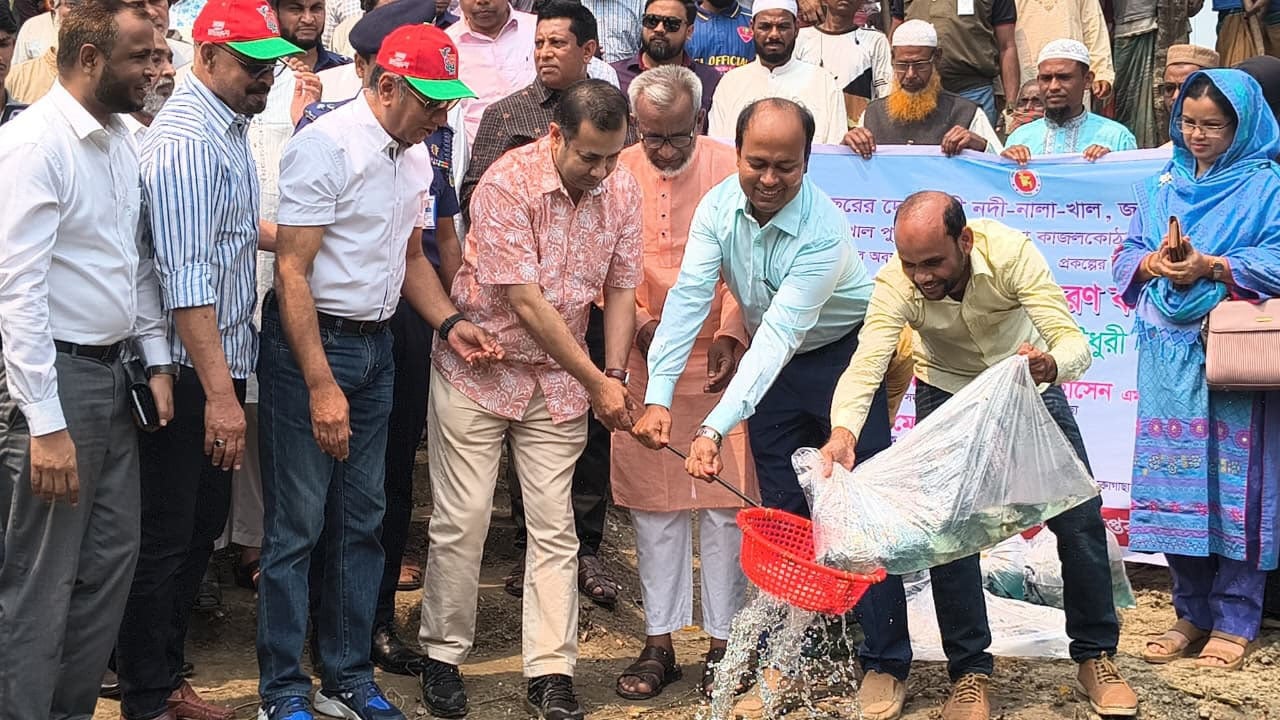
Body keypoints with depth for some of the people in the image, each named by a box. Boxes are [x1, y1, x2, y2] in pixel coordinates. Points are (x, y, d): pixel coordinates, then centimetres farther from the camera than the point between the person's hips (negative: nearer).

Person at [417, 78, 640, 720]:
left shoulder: (621, 190, -4)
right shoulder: (508, 183, -21)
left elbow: (620, 289, 2)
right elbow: (527, 303, -22)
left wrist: (615, 374, -11)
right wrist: (597, 382, -20)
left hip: (559, 379, 4)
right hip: (478, 371, -4)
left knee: (554, 527, 1)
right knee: (461, 521, 0)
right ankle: (442, 655, 17)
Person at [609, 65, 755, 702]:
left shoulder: (730, 168, -6)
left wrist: (730, 335, -17)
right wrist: (639, 323, -12)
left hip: (721, 360, -1)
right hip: (645, 363, 2)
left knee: (725, 503, 2)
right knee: (653, 504, 7)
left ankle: (723, 643, 12)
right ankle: (659, 644, 16)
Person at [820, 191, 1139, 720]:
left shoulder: (1011, 253, -34)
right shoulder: (896, 283, -31)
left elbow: (1074, 343, -37)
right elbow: (865, 363, -41)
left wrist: (1051, 364, -61)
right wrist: (843, 430, -61)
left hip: (1029, 384, 0)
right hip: (948, 390, 0)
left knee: (1080, 516, -3)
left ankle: (1096, 656, 15)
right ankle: (969, 671, 4)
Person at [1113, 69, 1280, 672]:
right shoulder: (1162, 186, 15)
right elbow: (1126, 256, 13)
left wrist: (1214, 268, -21)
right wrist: (1152, 264, -9)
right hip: (1170, 358, 5)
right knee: (1174, 481, 6)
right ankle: (1192, 613, 17)